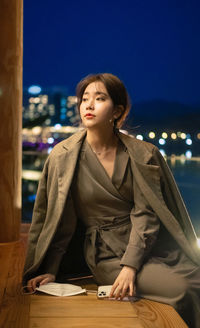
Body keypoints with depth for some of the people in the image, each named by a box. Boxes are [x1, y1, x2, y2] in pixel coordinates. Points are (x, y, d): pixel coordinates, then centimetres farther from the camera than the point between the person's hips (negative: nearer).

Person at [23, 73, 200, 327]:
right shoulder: (63, 156, -2)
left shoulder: (142, 154, 0)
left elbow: (145, 213, -7)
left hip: (149, 244, 3)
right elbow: (56, 220, 4)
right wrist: (50, 271, -1)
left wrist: (130, 266, -19)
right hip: (106, 253, -2)